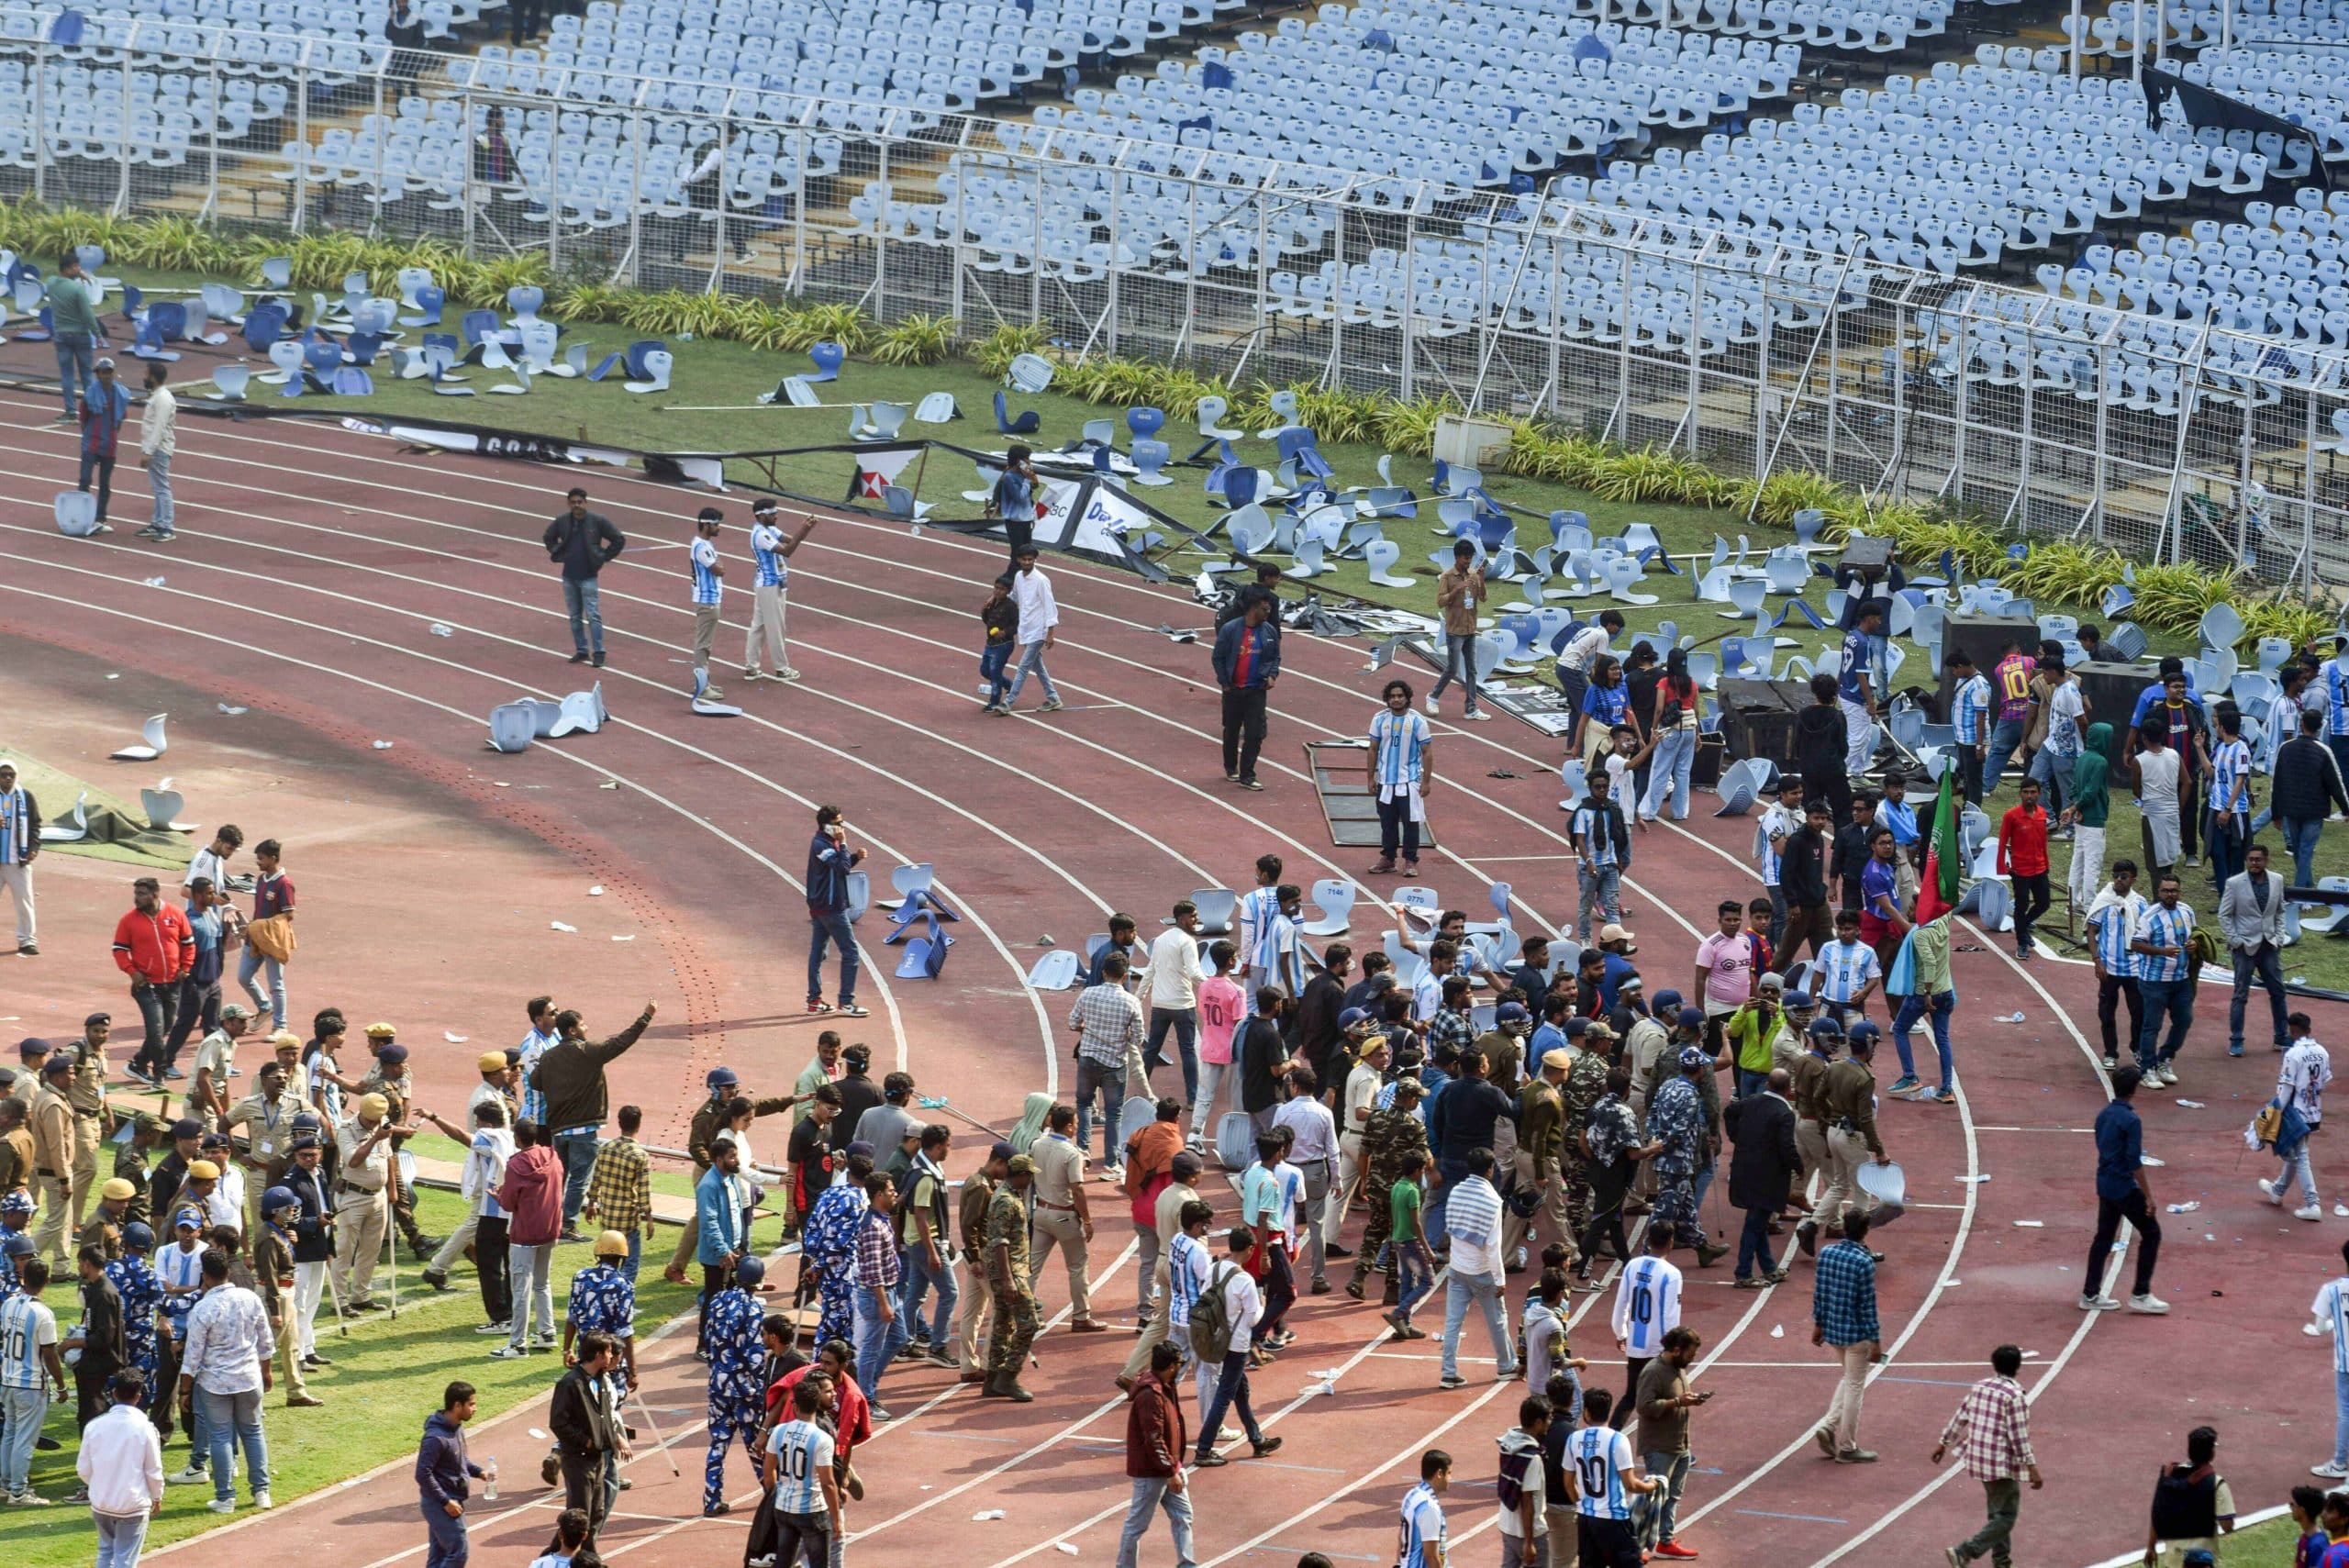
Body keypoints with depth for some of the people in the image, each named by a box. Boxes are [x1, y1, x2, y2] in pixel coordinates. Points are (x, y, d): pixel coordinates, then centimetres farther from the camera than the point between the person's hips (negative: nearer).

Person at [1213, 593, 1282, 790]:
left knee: (1255, 734, -7)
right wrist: (1224, 683, -6)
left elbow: (1275, 657, 14)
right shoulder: (1230, 629, -8)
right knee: (1231, 731, 12)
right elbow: (1218, 657, -3)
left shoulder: (1269, 631, 2)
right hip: (1233, 690, -2)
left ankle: (1247, 776, -2)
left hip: (1256, 690, 2)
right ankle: (1231, 769, 31)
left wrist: (1272, 675, -3)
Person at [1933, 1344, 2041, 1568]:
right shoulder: (2015, 1396, -16)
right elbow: (2018, 1436, -18)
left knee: (1999, 1511, 22)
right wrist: (2032, 1467, -15)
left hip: (1977, 1459, 8)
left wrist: (1944, 1443, 25)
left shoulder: (1979, 1387, 5)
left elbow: (1959, 1418, 12)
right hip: (2002, 1464, -8)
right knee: (2005, 1517, -1)